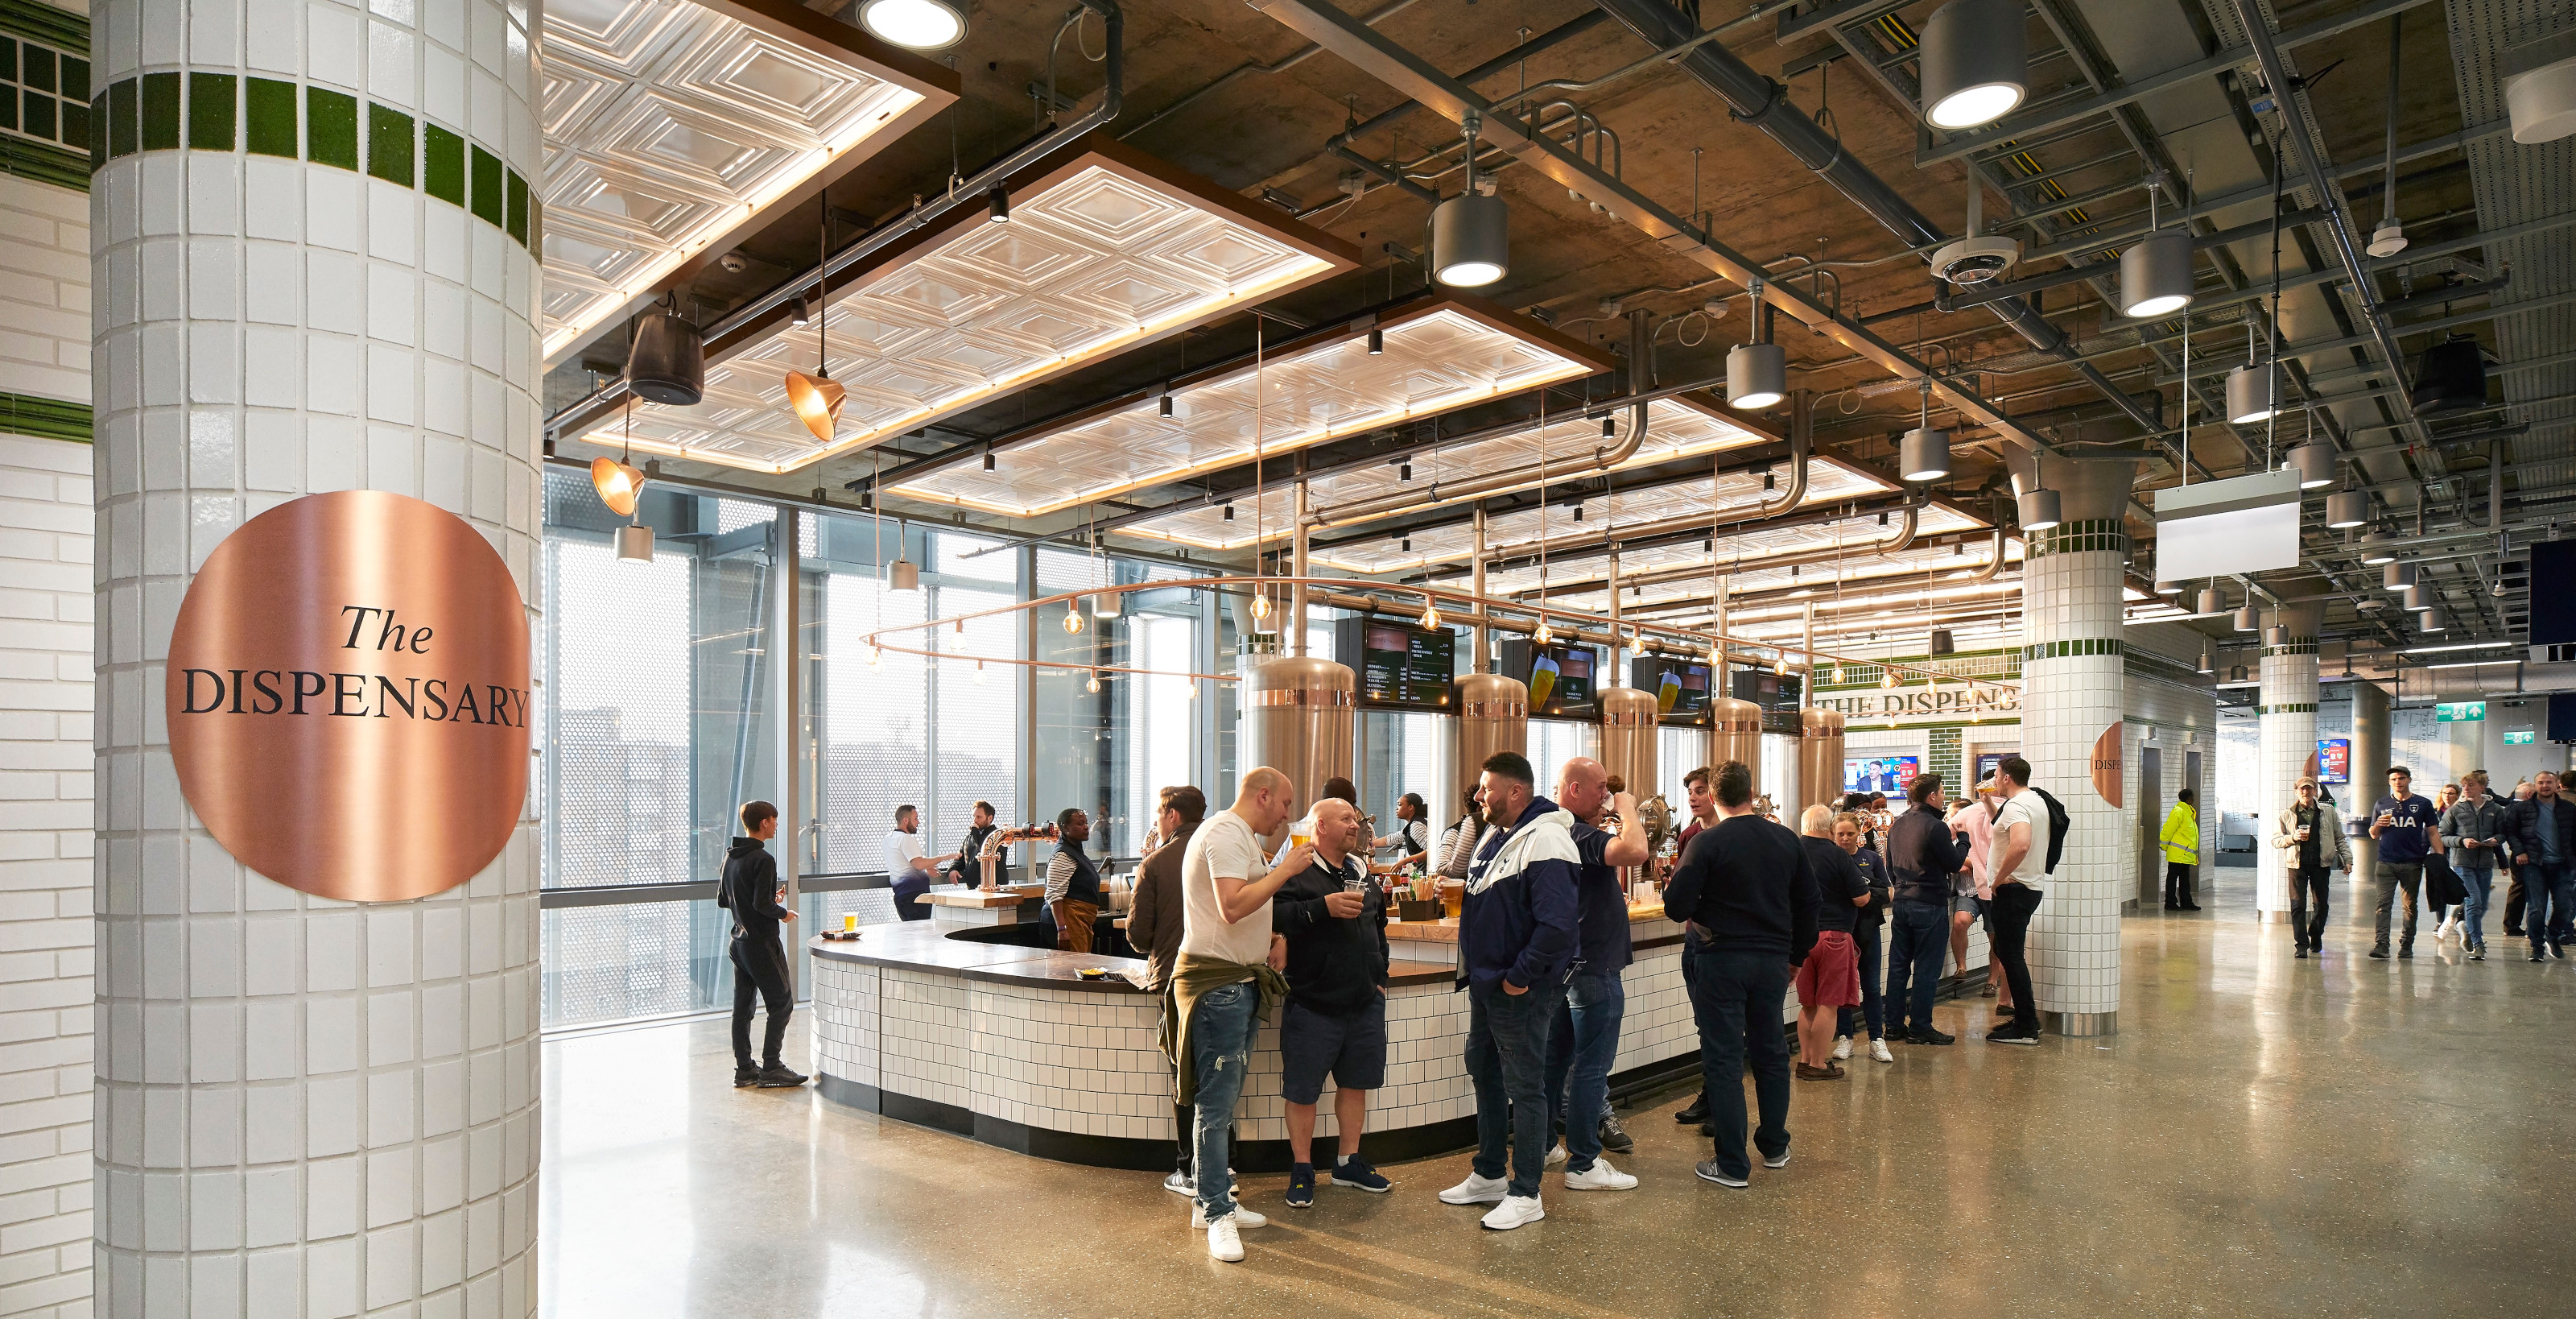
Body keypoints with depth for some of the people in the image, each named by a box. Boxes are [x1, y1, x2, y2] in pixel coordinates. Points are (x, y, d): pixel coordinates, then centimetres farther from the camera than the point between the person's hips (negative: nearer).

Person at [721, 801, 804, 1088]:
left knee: (742, 1006, 12)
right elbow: (762, 904, -24)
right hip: (762, 943, -9)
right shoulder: (763, 859, -18)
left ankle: (744, 1069, 17)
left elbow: (722, 900, 16)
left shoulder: (731, 856, 9)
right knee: (782, 1003, 1)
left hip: (739, 943, 9)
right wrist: (783, 913, -5)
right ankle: (771, 1069, 3)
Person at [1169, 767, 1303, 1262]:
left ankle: (1212, 1199, 23)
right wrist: (1287, 869, -18)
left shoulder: (1241, 836, 20)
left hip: (1239, 982, 11)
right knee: (1216, 1103, -5)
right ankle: (1216, 1212, 1)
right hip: (1217, 982, -11)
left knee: (1223, 1100, 15)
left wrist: (1275, 938, 10)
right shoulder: (1226, 832, -14)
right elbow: (1232, 907, -27)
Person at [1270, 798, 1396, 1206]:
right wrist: (1324, 907, -30)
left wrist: (1379, 977, 18)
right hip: (1313, 1004, -6)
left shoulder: (1361, 874, 15)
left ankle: (1349, 1162, 30)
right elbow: (1274, 916, -25)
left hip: (1364, 1003, 7)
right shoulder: (1297, 872, -9)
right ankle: (1302, 1170, 17)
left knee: (1355, 1083, 15)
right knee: (1302, 1091, 2)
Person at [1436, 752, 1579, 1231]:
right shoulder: (1495, 835, 11)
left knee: (1524, 1087, 1)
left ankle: (1526, 1195, 13)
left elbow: (1557, 923, -29)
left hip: (1520, 990, -10)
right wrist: (1473, 968, 15)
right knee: (1485, 1075, 19)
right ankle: (1488, 1176, 33)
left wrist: (1519, 977, -22)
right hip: (1485, 984, 10)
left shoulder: (1545, 842, -21)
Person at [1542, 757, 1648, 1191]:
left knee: (1557, 1057, 17)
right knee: (1592, 1066, -2)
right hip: (1593, 967, -10)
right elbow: (1635, 852, -36)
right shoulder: (1578, 834, -21)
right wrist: (1627, 810, -19)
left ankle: (1540, 1146, 26)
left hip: (1565, 964, 11)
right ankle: (1584, 1165, 5)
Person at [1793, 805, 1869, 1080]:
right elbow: (1862, 899, -11)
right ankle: (1819, 1065, 5)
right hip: (1832, 935, -4)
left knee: (1807, 1004, 15)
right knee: (1828, 1004, 3)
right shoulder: (1838, 855, -12)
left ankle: (1805, 1060, 19)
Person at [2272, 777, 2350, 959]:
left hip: (2321, 864, 1)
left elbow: (2339, 838, 14)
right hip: (2297, 864, -1)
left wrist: (2347, 859, 8)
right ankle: (2301, 944, -1)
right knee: (2298, 905, -5)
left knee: (2321, 904, 6)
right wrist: (2293, 838, -12)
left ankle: (2315, 937, 29)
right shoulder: (2287, 815, 6)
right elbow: (2275, 840, 5)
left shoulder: (2328, 812, 9)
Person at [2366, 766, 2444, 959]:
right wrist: (2378, 825, -8)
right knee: (2383, 903, -8)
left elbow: (2432, 833, 7)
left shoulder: (2423, 804, 7)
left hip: (2412, 863, 0)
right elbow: (2373, 835, 14)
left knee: (2410, 905, 7)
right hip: (2386, 863, 0)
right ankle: (2381, 945, -13)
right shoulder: (2382, 805, 10)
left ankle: (2406, 945, 16)